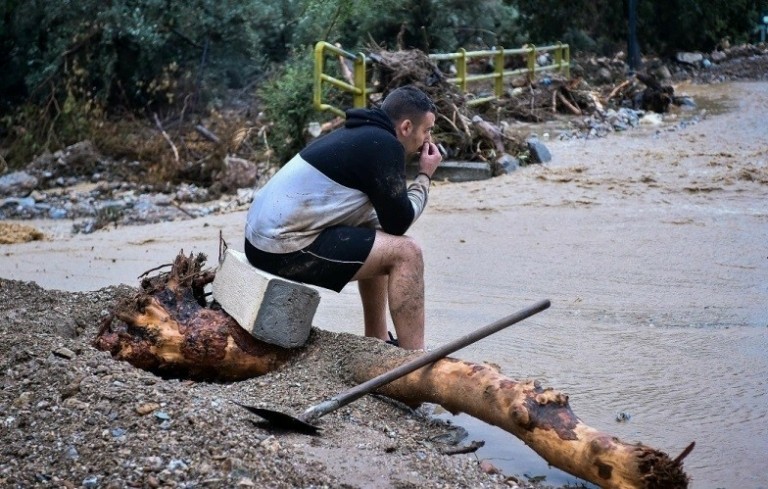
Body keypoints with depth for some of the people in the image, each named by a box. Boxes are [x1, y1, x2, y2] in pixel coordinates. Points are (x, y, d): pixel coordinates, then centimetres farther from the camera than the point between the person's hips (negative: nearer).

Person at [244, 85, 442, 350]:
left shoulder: (361, 134, 18)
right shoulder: (383, 145, -11)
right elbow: (399, 222, -9)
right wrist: (425, 176, 5)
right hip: (287, 249, -10)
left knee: (376, 241, 25)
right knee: (406, 252, -9)